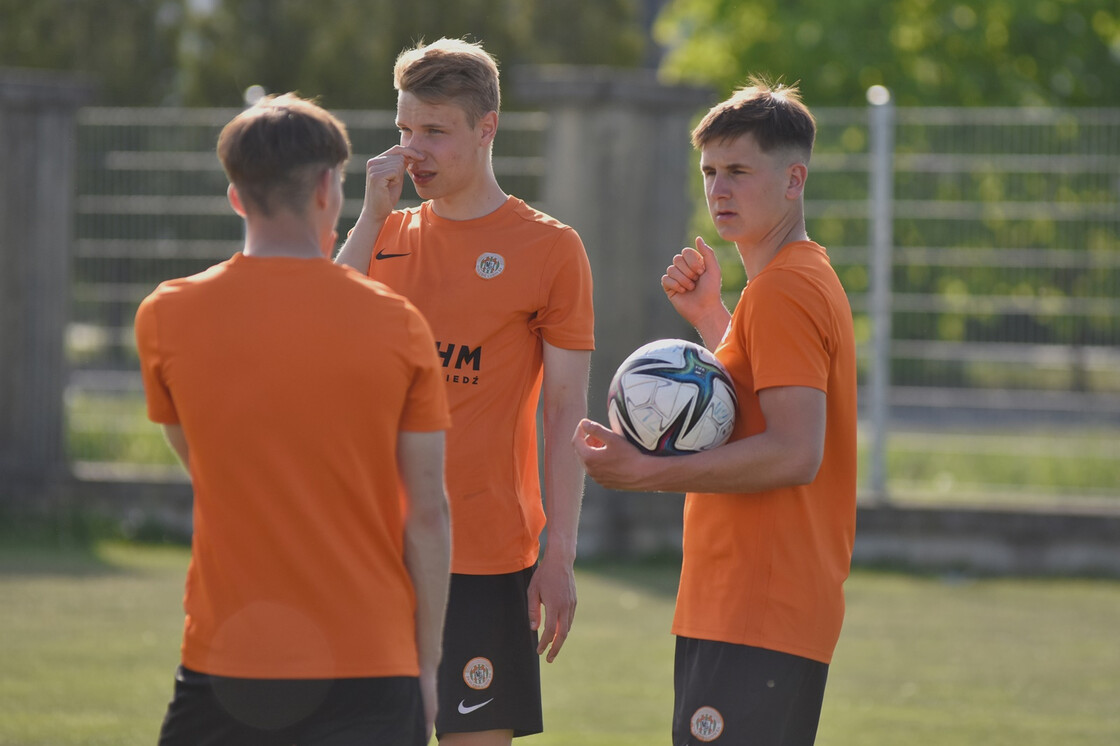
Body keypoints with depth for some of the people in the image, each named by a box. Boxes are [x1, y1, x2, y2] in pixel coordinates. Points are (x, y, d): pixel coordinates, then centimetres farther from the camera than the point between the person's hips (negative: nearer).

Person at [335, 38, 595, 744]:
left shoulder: (549, 247, -1)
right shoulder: (387, 234, 12)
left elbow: (566, 413, -3)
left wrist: (560, 559, -9)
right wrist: (373, 217, -7)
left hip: (487, 554, -4)